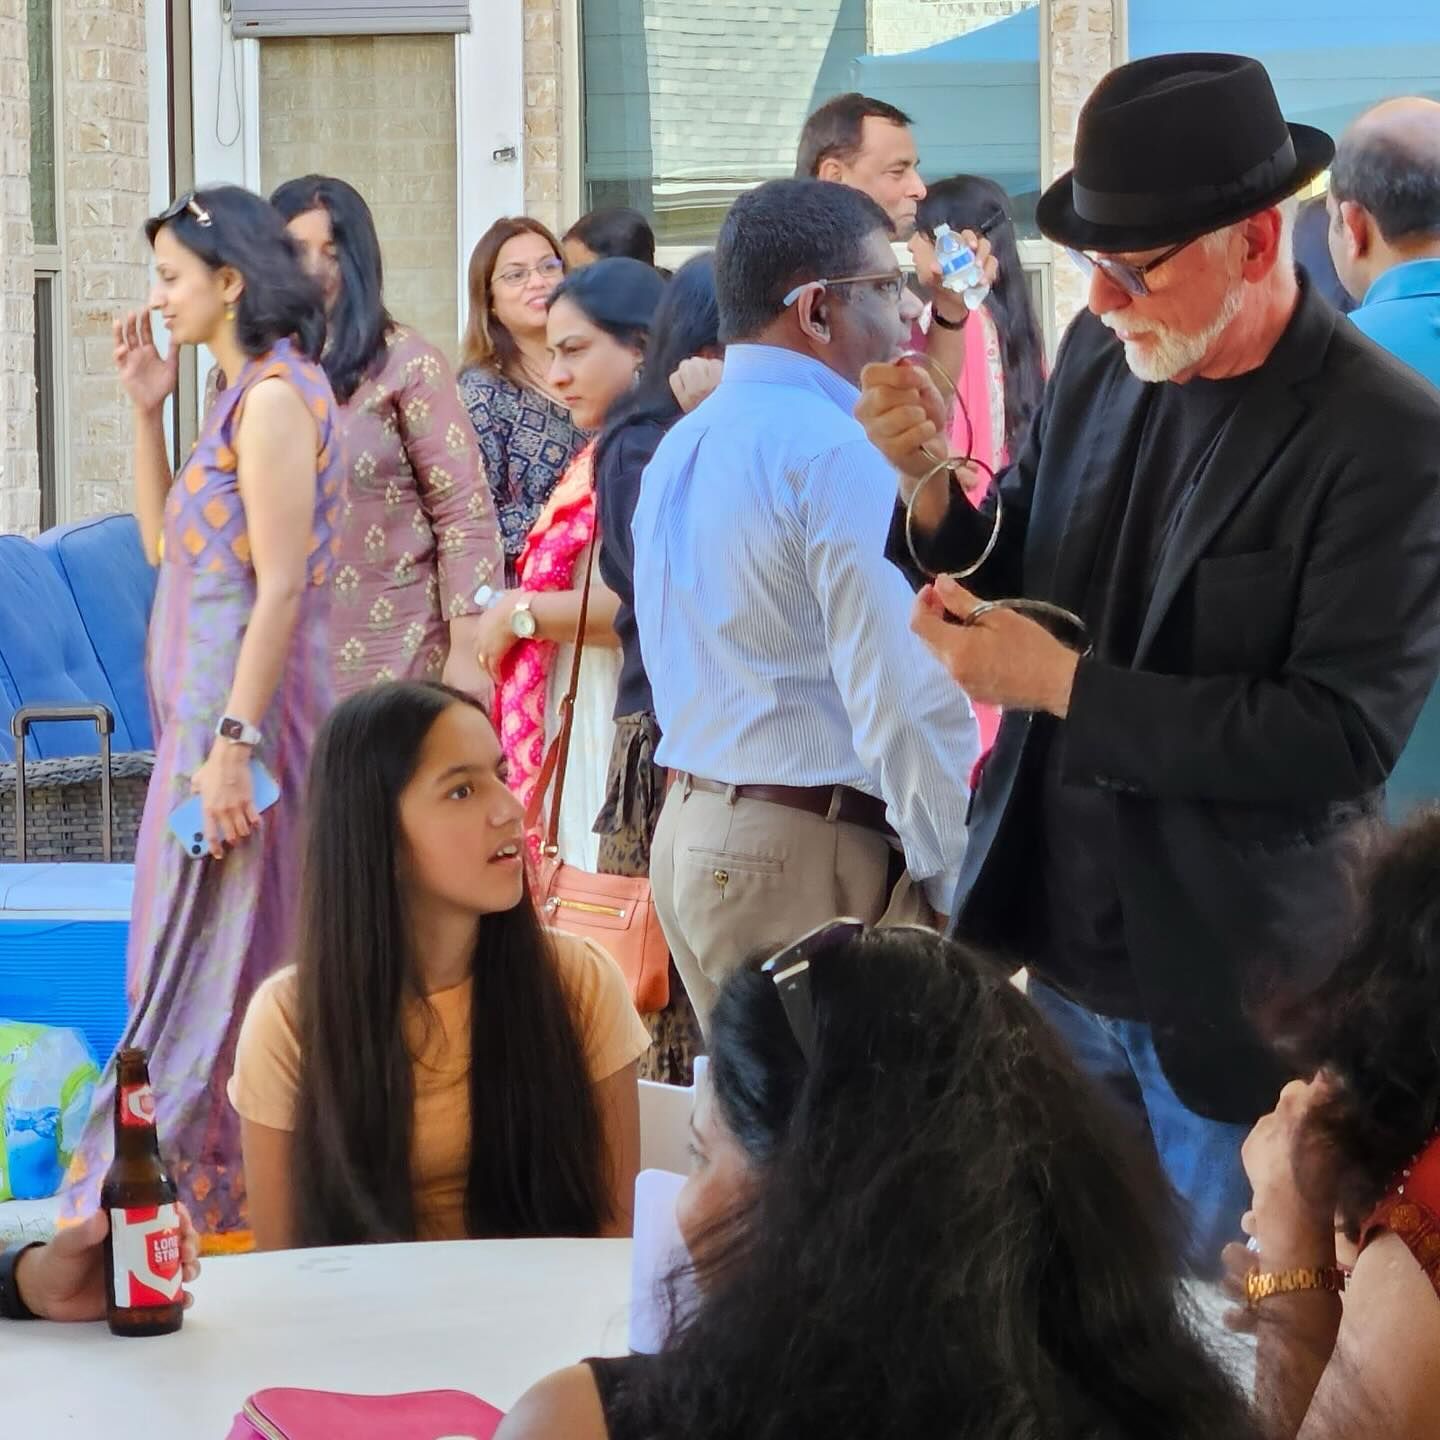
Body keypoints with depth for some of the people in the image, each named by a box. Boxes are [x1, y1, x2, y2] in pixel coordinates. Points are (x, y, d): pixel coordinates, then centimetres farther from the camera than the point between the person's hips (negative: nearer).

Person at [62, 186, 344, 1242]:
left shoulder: (276, 395, -14)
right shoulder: (248, 394, 15)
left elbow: (281, 587, -20)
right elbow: (165, 545, 19)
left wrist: (232, 742, -23)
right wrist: (148, 410, 12)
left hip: (241, 718, -10)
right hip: (212, 716, 10)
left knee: (205, 975, -5)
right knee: (203, 973, 13)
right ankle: (214, 1205, 20)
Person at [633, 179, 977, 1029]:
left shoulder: (681, 449, 13)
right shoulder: (838, 452, -15)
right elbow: (902, 696, -20)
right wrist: (960, 886, -15)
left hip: (691, 829, 9)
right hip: (809, 857, -9)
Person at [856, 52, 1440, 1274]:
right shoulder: (1100, 358, 0)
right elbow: (1018, 583, 10)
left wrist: (1065, 685, -22)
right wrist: (933, 483, -11)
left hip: (1235, 996, -5)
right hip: (1064, 959, 5)